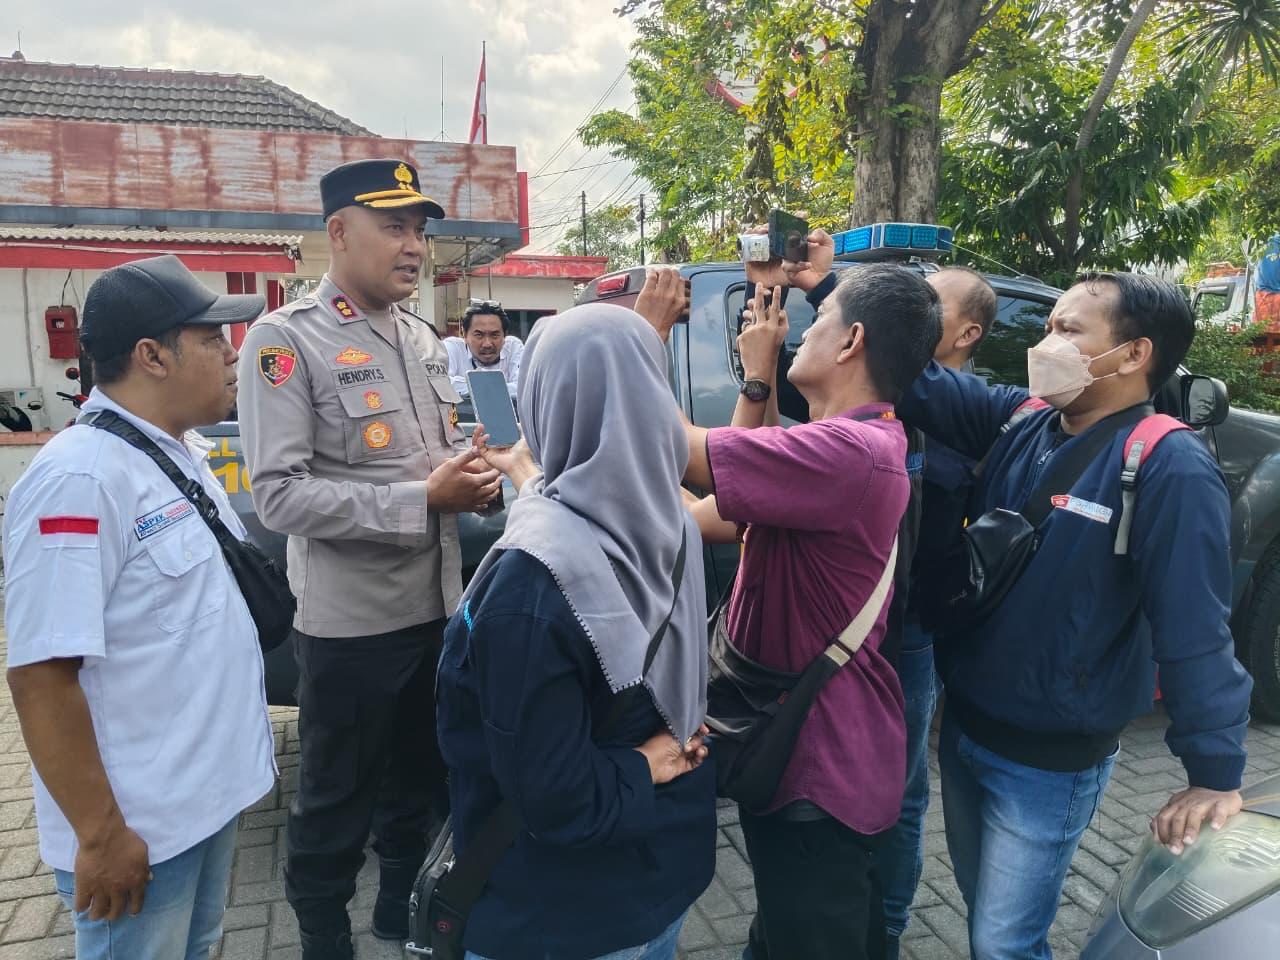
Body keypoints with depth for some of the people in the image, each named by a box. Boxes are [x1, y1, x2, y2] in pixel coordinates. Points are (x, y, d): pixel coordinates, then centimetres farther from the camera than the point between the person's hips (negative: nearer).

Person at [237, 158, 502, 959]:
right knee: (336, 802, 13)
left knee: (421, 778, 24)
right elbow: (279, 494, -22)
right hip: (350, 622, -7)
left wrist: (476, 480, -4)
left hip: (438, 605, 7)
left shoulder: (424, 339, 9)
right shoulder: (286, 338, -14)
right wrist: (423, 498, -24)